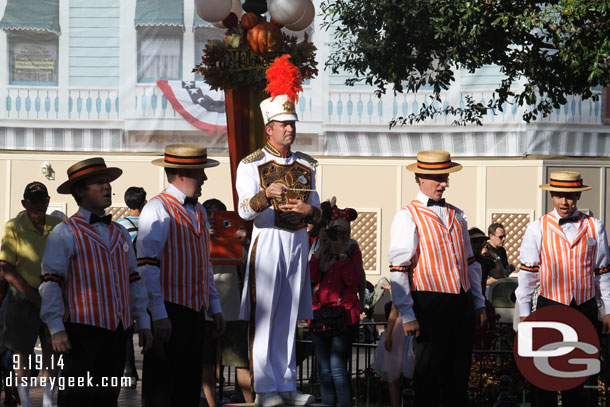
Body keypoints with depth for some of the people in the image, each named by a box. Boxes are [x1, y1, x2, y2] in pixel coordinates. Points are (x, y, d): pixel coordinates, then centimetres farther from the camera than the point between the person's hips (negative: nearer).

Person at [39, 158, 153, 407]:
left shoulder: (120, 234, 18)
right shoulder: (65, 234, -3)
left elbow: (133, 281, 22)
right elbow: (51, 283, -7)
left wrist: (143, 323, 16)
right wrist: (56, 329, -14)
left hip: (117, 330, 7)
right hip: (83, 330, -6)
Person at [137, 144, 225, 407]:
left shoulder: (199, 212, 17)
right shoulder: (158, 209, -10)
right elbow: (147, 266, -15)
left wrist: (215, 308, 17)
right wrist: (159, 315, -20)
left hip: (194, 311, 8)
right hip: (168, 313, -8)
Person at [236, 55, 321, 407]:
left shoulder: (306, 166, 14)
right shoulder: (252, 165, -1)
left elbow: (317, 211, 16)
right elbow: (244, 210, -13)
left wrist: (309, 210, -8)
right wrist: (265, 195, -33)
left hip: (299, 242, 5)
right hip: (268, 241, -5)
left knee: (290, 317, 7)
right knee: (264, 316, -6)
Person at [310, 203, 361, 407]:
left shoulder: (353, 251, 5)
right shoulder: (322, 252, 15)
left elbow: (353, 280, -10)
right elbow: (312, 277, -2)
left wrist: (341, 253, -12)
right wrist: (321, 249, -5)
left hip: (344, 315, -5)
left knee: (337, 367, -15)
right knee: (324, 369, 4)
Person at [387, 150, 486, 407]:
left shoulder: (457, 216, 16)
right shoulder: (408, 217, -5)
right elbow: (398, 271, -10)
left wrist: (478, 302, 15)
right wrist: (407, 315, -15)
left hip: (462, 303, 6)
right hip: (430, 305, -6)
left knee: (459, 374, 10)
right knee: (429, 375, -1)